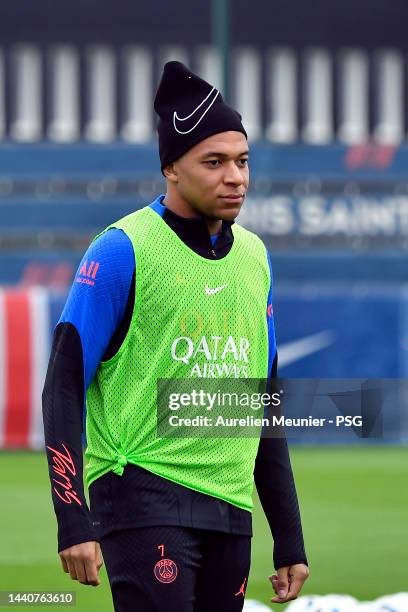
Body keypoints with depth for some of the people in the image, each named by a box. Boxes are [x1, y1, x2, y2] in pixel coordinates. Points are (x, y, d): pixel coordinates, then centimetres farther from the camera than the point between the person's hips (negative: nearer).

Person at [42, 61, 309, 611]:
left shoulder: (254, 256, 14)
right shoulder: (123, 250, -6)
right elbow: (64, 387, -7)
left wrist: (290, 541, 18)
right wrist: (73, 523, -16)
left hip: (231, 506, 6)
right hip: (144, 497, -6)